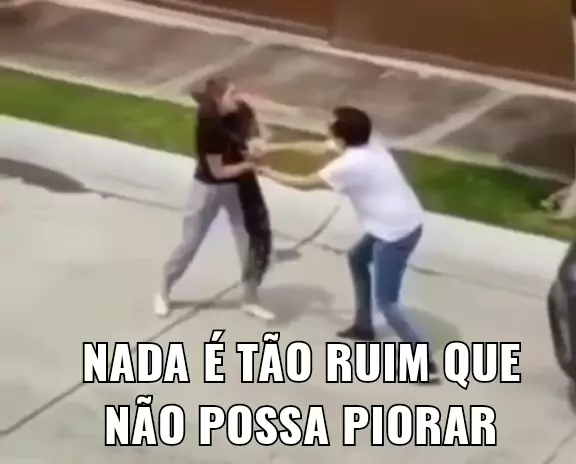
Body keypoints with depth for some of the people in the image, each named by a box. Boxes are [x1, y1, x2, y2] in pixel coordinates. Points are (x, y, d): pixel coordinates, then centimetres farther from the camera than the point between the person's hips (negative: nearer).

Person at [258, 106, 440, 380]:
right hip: (405, 222, 10)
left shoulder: (350, 165, -21)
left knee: (386, 303, -4)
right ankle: (363, 326, 43)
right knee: (357, 258, 31)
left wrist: (269, 173, 7)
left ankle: (424, 364, -6)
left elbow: (306, 184, -8)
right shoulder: (367, 145, 6)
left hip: (396, 233, -10)